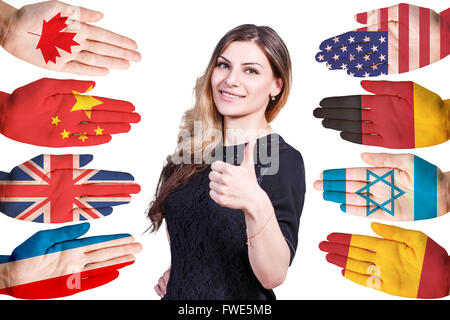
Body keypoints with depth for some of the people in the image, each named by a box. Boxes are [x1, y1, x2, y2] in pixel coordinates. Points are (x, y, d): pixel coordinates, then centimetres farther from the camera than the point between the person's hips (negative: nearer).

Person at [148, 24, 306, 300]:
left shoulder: (283, 160, -18)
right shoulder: (196, 147, -2)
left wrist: (257, 205, -39)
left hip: (240, 297, -5)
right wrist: (176, 271, 5)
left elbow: (273, 276, -26)